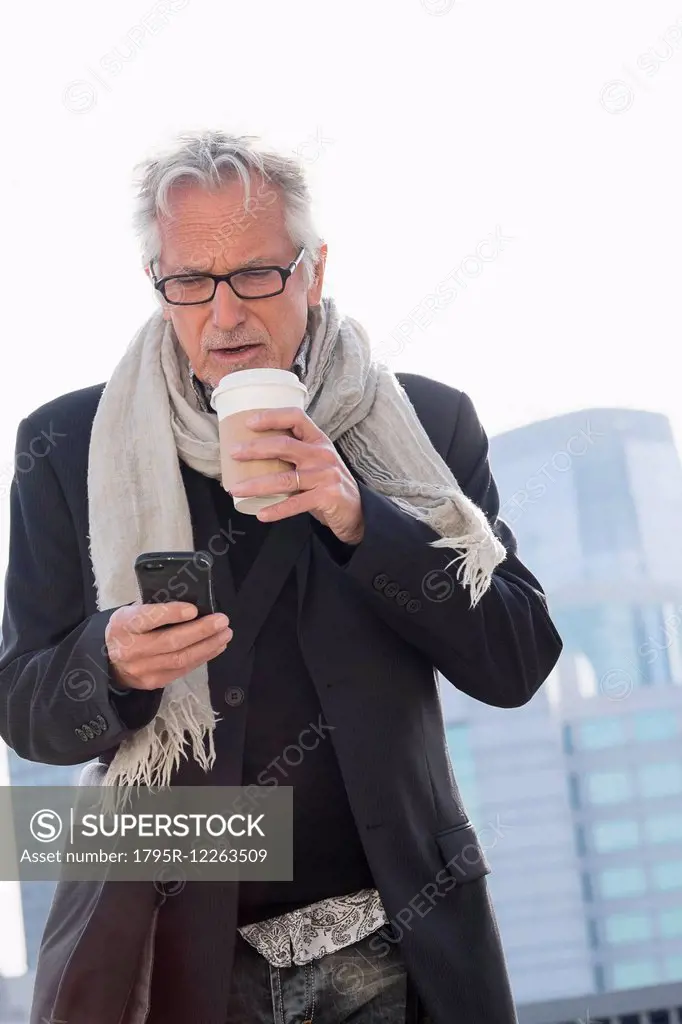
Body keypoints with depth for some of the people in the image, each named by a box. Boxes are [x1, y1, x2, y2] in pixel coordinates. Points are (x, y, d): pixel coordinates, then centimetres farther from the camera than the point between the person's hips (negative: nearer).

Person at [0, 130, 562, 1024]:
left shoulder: (429, 425, -1)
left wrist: (360, 520, -19)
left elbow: (518, 664, -5)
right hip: (169, 952, -1)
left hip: (396, 947, 1)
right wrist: (112, 661, -24)